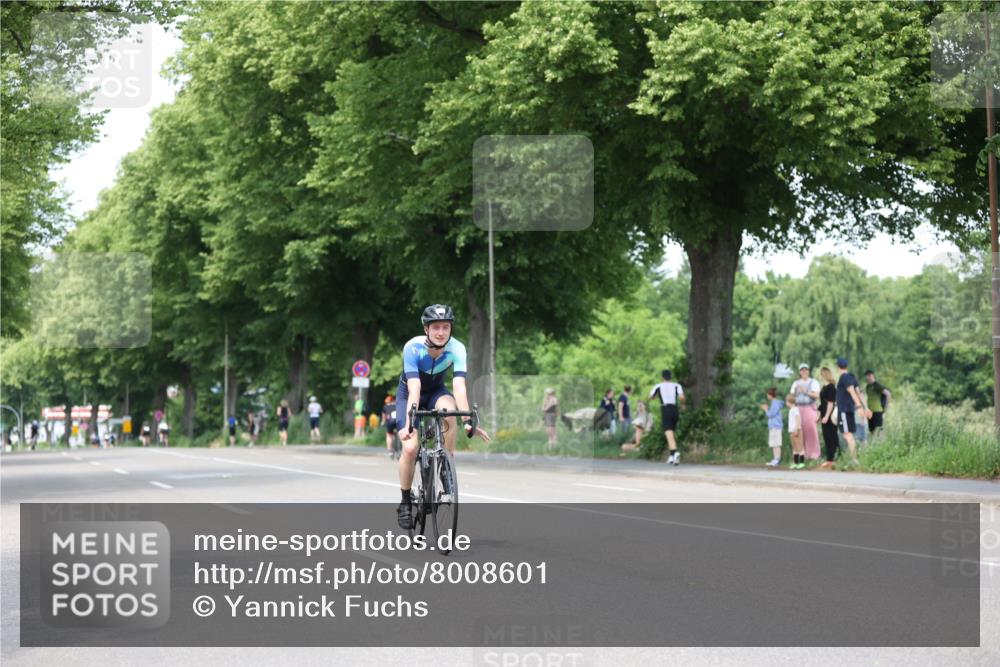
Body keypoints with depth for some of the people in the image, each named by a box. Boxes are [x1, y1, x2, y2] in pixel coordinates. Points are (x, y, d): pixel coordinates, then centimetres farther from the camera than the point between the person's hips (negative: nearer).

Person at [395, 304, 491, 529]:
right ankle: (405, 501, 2)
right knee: (410, 448, -20)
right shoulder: (413, 348, -31)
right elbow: (414, 388, -39)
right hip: (409, 394, -1)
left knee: (449, 410, -35)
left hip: (436, 392, 2)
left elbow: (459, 386, -34)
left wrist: (467, 420, -47)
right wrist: (409, 421, -50)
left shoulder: (457, 349, -26)